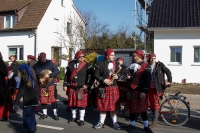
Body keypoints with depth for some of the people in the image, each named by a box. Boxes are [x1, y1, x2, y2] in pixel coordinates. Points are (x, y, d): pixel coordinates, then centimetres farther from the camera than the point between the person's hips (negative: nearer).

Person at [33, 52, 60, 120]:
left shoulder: (50, 63, -7)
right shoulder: (36, 65, -1)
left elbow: (57, 71, -9)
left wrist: (49, 75, -21)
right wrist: (38, 79, -10)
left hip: (50, 85, -2)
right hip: (41, 86, 2)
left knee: (53, 99, 0)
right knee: (43, 100, 8)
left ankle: (55, 114, 11)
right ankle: (44, 114, 24)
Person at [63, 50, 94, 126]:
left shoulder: (87, 65, -4)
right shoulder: (71, 64, 5)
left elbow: (93, 75, -3)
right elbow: (67, 75, 11)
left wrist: (88, 85, -6)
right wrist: (65, 85, 7)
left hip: (82, 88, -3)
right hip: (71, 88, 3)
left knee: (82, 104, -1)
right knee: (72, 103, 12)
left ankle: (81, 119, 11)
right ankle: (73, 117, 30)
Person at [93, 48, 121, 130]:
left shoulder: (116, 64, 7)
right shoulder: (100, 64, -5)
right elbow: (96, 75, -6)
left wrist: (117, 77, -8)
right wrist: (103, 80, -19)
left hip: (114, 88, 2)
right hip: (103, 88, -2)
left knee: (114, 106, 7)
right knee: (103, 106, 9)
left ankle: (115, 122, 19)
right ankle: (101, 122, 22)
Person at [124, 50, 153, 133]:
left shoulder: (146, 66, -7)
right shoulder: (132, 66, 15)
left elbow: (148, 80, -13)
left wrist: (144, 91, -19)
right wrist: (129, 77, 2)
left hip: (140, 92, -6)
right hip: (132, 90, 6)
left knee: (142, 109, 2)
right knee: (132, 108, 9)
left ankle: (146, 126, 14)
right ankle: (132, 124, 21)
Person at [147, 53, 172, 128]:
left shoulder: (160, 65, -4)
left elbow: (168, 72, -2)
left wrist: (169, 81, -10)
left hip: (157, 87, -4)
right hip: (149, 87, 4)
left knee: (155, 103, -2)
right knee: (149, 103, 8)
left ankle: (154, 121, 6)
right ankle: (156, 114, 34)